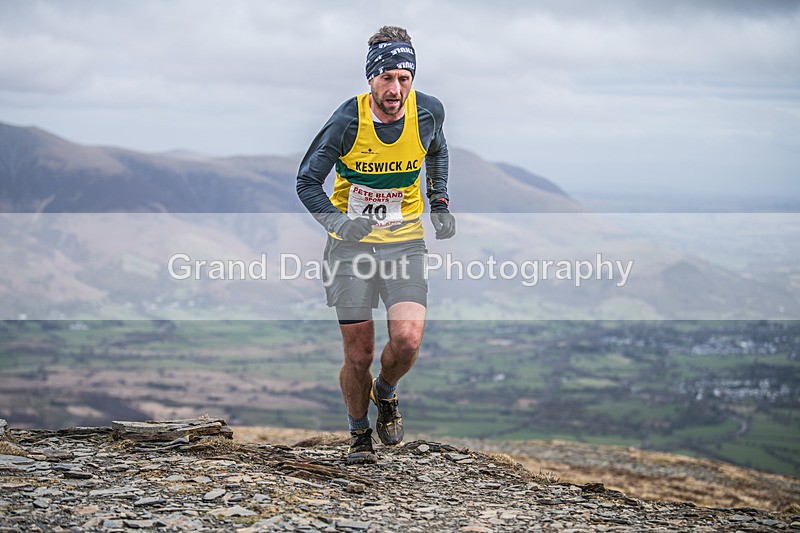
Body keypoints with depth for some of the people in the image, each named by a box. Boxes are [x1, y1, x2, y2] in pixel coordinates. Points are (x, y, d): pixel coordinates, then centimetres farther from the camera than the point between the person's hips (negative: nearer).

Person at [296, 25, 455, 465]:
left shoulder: (428, 112, -10)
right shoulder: (347, 121, -17)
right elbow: (307, 183, -8)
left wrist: (439, 204, 9)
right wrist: (337, 221, -24)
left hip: (404, 242, 1)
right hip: (351, 243, -1)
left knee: (407, 340, -18)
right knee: (359, 355, 1)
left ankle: (386, 393, 16)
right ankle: (359, 436, 26)